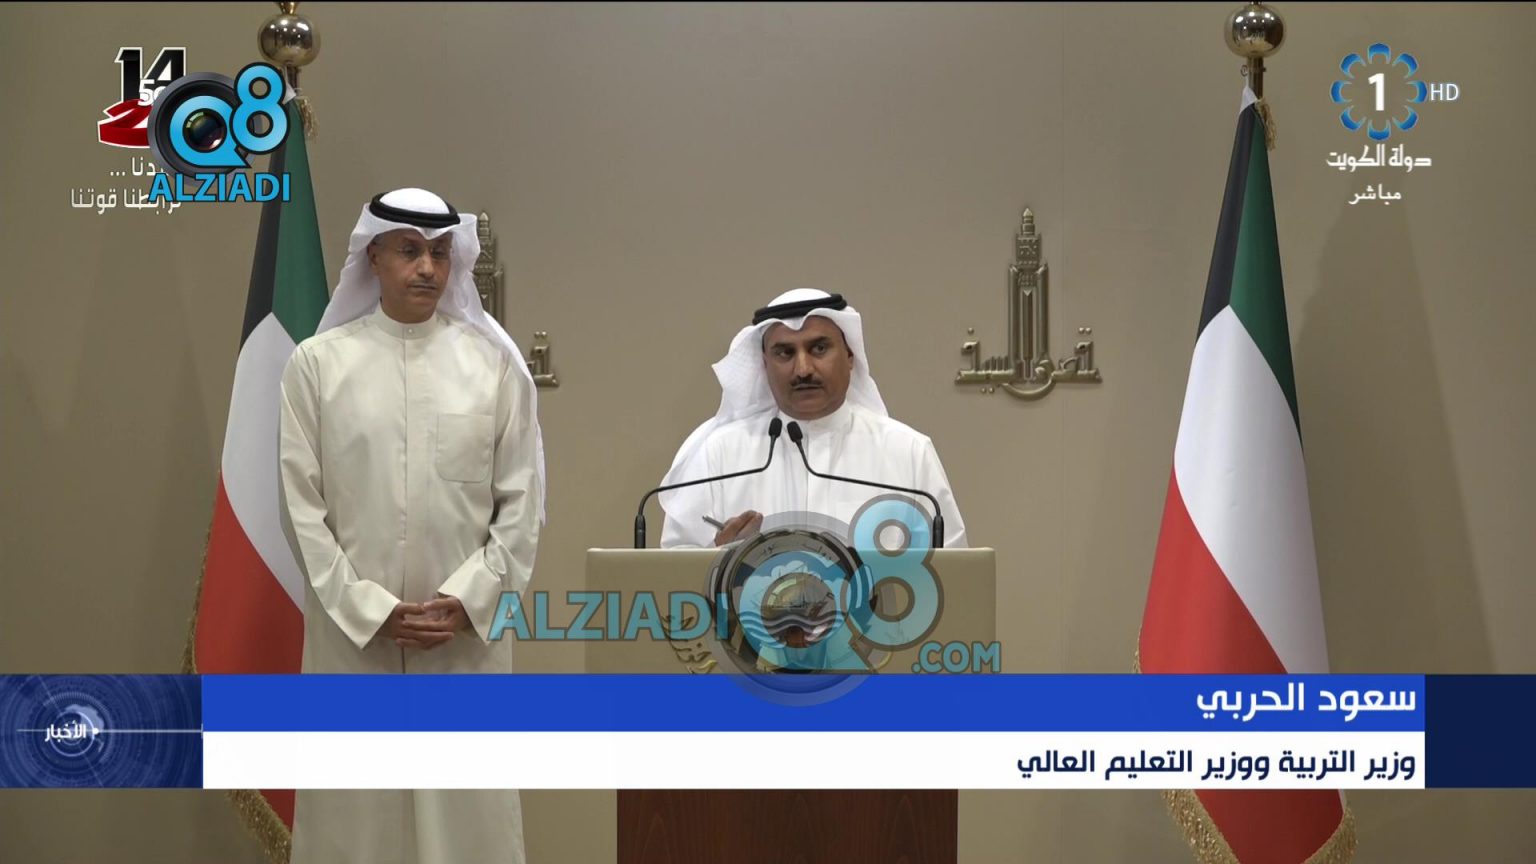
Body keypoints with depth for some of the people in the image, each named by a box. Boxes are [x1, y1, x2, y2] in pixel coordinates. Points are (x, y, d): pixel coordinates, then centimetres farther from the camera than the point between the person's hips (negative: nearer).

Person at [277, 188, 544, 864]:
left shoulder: (495, 361, 2)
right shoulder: (317, 363, 0)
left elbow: (522, 500, 2)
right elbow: (301, 504, -1)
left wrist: (466, 600, -8)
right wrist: (370, 610, -8)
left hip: (467, 629, 1)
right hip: (352, 627, 0)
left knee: (468, 807, 5)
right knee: (355, 807, 5)